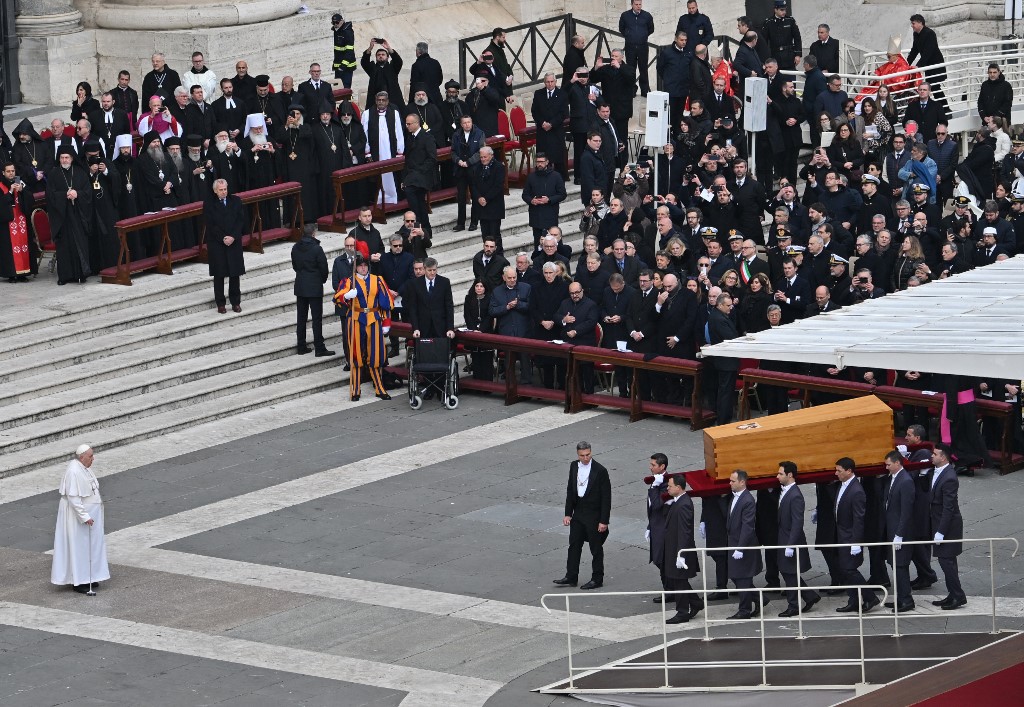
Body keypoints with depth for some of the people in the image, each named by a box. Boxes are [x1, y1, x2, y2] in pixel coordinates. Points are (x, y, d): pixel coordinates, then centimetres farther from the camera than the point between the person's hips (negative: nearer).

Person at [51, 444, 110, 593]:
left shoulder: (84, 468, 6)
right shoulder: (74, 471, -24)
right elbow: (73, 497, -26)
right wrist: (84, 517, -25)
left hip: (88, 512, 10)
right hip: (77, 514, -10)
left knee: (89, 546, 15)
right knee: (79, 547, -2)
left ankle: (88, 579, 25)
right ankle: (78, 582, 5)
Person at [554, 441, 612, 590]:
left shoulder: (600, 471, -15)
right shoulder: (574, 467, 2)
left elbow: (606, 497, -13)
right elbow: (570, 490, 10)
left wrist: (604, 521, -15)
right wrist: (568, 514, 5)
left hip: (594, 516, -6)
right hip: (578, 514, 6)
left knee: (596, 548, 5)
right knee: (574, 546, 11)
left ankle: (597, 579, 15)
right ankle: (571, 577, 19)